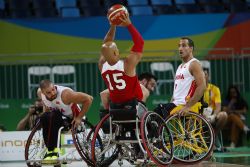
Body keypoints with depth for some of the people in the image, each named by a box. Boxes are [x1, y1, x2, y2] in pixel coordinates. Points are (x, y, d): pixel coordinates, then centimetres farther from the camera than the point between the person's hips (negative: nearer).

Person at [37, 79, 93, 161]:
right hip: (59, 117, 5)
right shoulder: (40, 93, -15)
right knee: (44, 117, -25)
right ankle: (50, 149, -19)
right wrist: (45, 112, 2)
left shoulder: (65, 94, -34)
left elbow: (88, 99, -26)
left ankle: (51, 151, -29)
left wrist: (79, 118, -21)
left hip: (73, 120, -5)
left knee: (54, 116, -32)